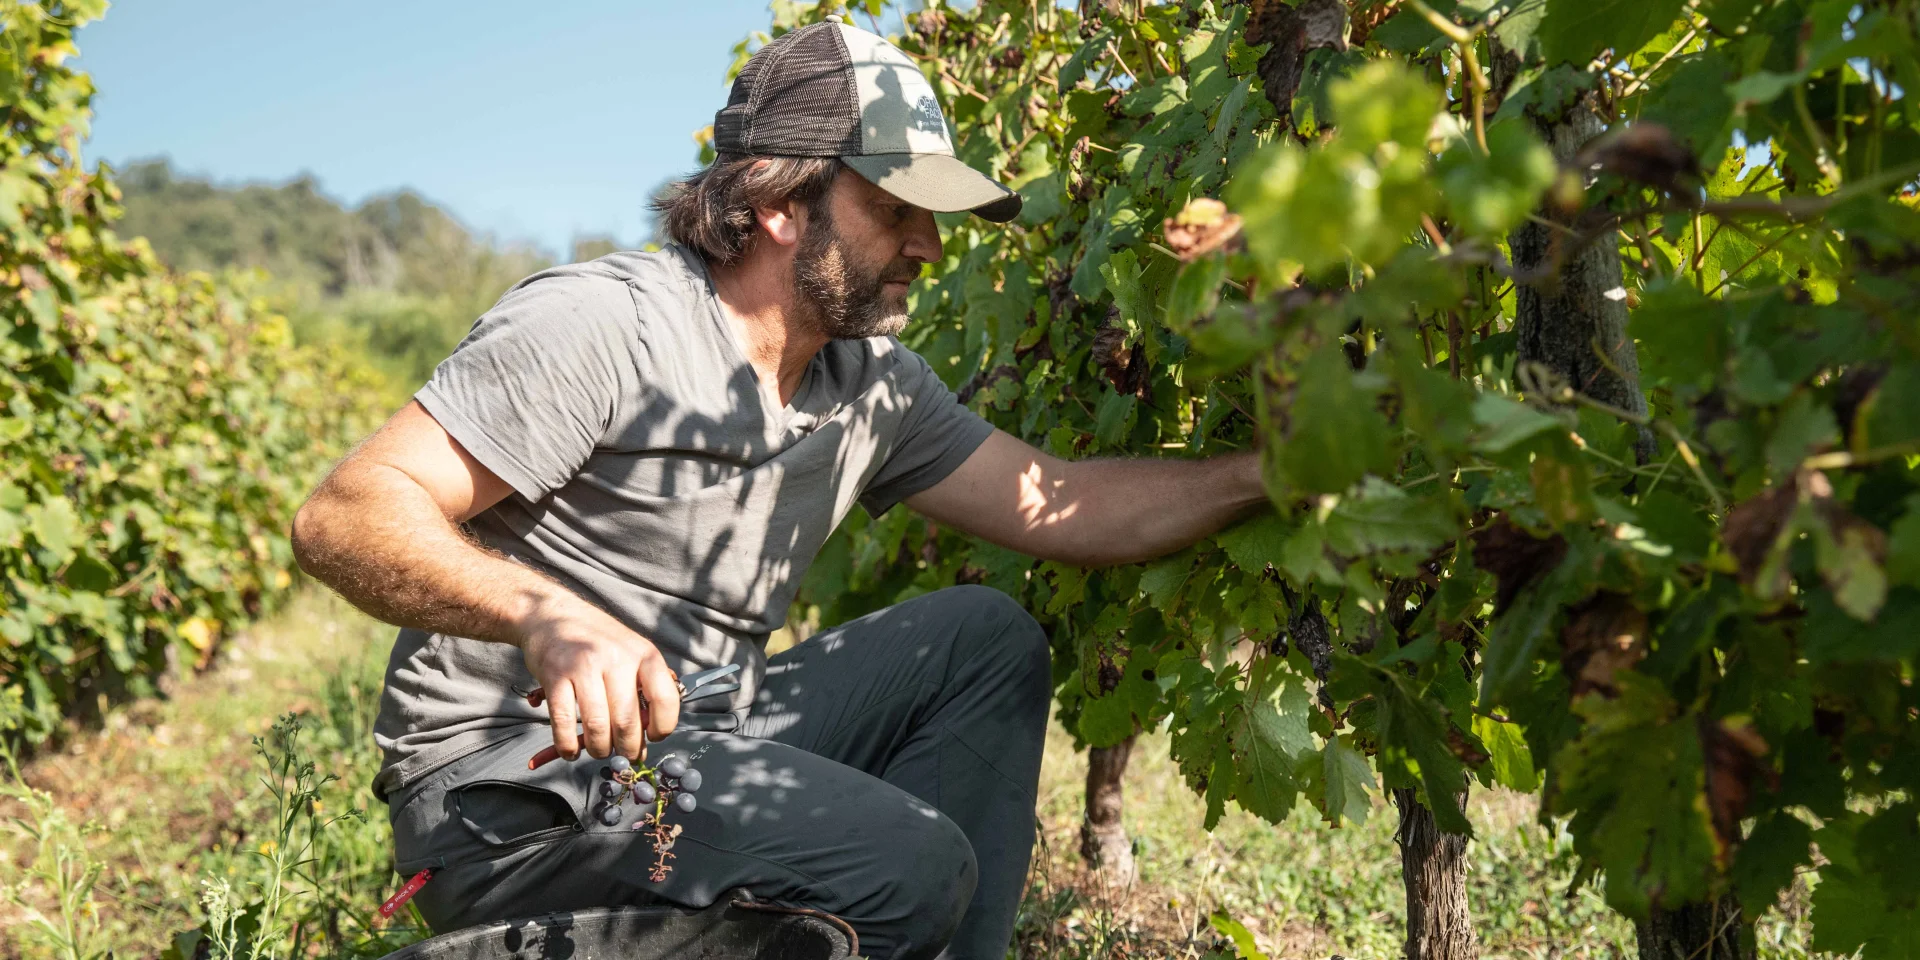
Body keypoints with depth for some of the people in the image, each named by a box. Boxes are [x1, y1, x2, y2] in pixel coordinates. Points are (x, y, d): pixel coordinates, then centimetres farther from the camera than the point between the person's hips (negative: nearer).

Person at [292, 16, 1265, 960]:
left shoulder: (875, 384, 6)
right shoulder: (598, 325, -17)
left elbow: (1065, 509, 6)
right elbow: (342, 518, -21)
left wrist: (1267, 473, -2)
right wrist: (550, 617, -38)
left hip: (696, 738, 8)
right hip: (510, 787, -8)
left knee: (987, 638, 3)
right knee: (913, 869, -26)